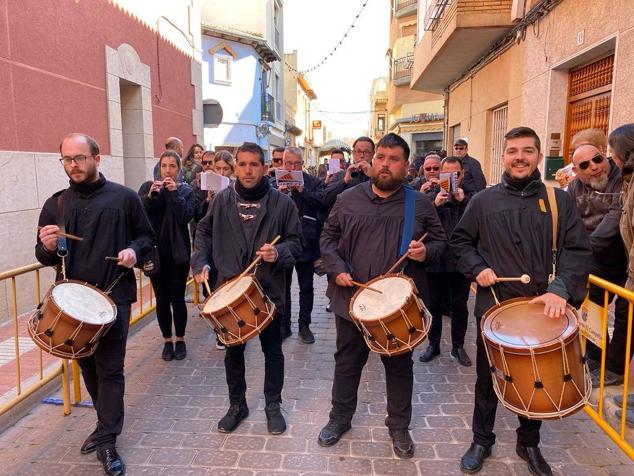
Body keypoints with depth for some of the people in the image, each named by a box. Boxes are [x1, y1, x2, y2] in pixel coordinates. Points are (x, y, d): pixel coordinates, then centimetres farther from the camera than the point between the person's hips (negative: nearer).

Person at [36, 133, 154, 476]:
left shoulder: (124, 197, -1)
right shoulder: (55, 205, 6)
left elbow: (147, 236, 7)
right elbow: (44, 257, 10)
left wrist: (134, 250, -14)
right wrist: (48, 247, -13)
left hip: (114, 296, -4)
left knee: (110, 369, -2)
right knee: (87, 365, 16)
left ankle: (106, 441, 11)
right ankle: (107, 424, 37)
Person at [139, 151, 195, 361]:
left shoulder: (186, 190, 2)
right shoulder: (147, 187, 6)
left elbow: (186, 217, -13)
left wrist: (174, 192, -16)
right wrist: (150, 196, -17)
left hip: (178, 252, -2)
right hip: (155, 251, 2)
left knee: (177, 297, 2)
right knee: (161, 298, 8)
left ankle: (180, 340, 19)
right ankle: (167, 340, 22)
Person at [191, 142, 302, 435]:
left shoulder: (281, 202, -4)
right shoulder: (222, 200, 2)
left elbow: (296, 242, 0)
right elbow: (204, 232, 13)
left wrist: (279, 253, -20)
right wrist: (201, 262, -1)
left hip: (269, 290, -2)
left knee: (272, 349, 11)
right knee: (233, 350, 14)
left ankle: (273, 405, 30)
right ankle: (237, 405, 33)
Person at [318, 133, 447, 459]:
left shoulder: (420, 204, 0)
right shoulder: (348, 199, 2)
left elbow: (440, 241, 6)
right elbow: (328, 238, 8)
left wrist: (426, 252, -15)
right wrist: (337, 268, -7)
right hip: (351, 298, 1)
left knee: (399, 365, 14)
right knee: (347, 362, 16)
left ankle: (399, 426, 35)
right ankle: (340, 418, 37)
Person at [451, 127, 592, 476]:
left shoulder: (559, 201, 0)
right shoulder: (482, 201, 0)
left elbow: (578, 250, -5)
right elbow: (460, 241, 8)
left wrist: (561, 288, -21)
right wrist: (477, 268, -10)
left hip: (542, 310, 1)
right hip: (493, 308, -1)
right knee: (488, 381, 13)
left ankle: (529, 443, 39)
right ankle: (482, 440, 34)